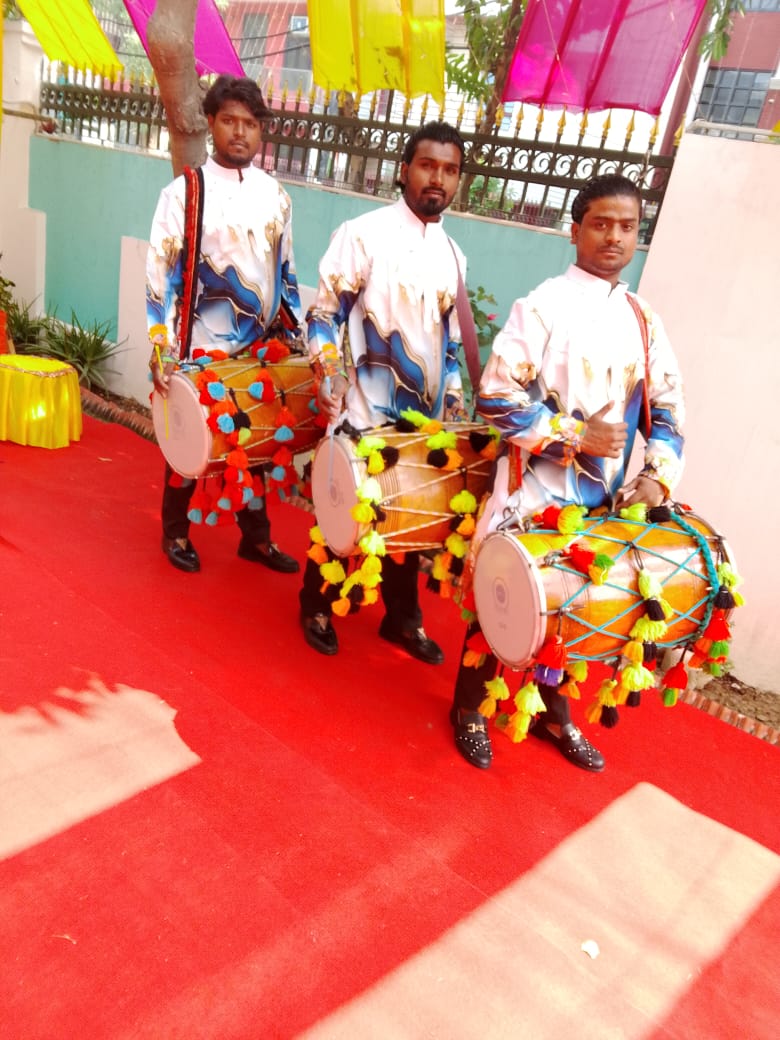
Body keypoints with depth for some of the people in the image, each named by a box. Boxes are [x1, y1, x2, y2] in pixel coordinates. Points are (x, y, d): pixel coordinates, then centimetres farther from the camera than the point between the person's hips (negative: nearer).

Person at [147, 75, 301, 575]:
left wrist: (294, 337, 10)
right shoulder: (185, 191, -6)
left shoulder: (275, 195, 6)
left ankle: (256, 537, 26)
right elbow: (160, 273, -9)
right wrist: (160, 350, -17)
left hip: (260, 347, 4)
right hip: (201, 347, -3)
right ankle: (177, 532, 28)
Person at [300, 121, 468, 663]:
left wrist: (454, 404, 10)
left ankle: (403, 618, 30)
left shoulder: (453, 255, 11)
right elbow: (325, 316, -7)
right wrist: (331, 391, -17)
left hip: (425, 419, 5)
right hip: (364, 415, -5)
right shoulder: (363, 233, -6)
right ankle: (317, 608, 26)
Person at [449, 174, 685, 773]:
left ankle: (554, 714, 37)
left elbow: (668, 411, 10)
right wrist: (575, 436, -18)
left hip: (605, 498, 6)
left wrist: (656, 476, -7)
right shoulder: (543, 307, -9)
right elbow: (496, 397, -14)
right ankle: (469, 710, 26)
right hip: (536, 487, -5)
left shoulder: (644, 322, 8)